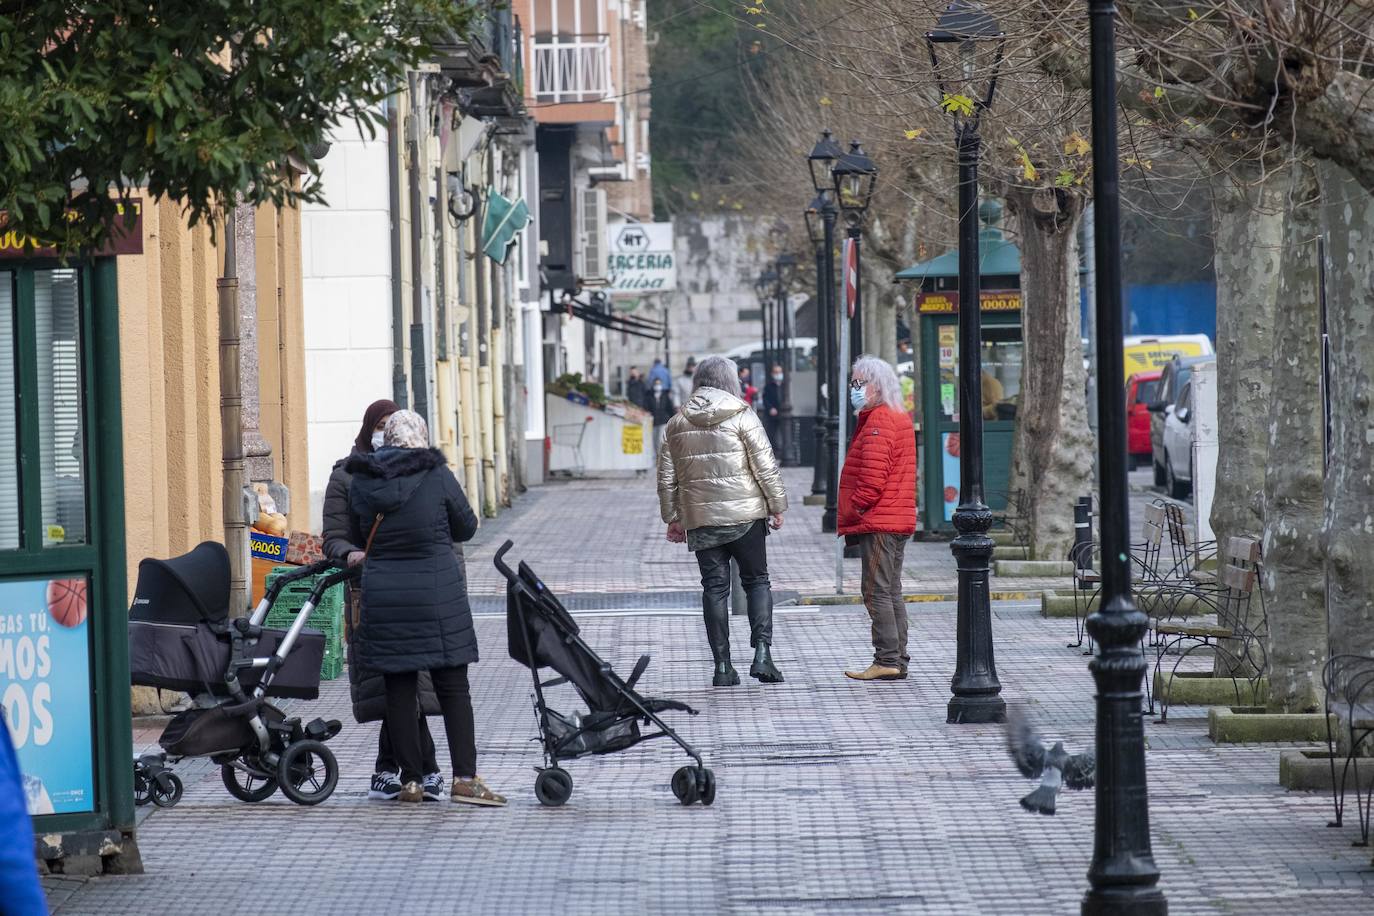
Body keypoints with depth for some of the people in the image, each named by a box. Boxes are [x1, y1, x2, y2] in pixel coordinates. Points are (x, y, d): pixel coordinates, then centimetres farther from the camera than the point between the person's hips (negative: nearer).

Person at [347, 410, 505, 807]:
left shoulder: (361, 482, 4)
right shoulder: (436, 475, -5)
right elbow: (466, 527, 6)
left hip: (382, 594, 3)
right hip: (437, 593, -3)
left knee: (399, 690, 7)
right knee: (453, 688, 2)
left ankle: (410, 781, 7)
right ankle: (465, 778, -3)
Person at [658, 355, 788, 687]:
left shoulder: (677, 423, 7)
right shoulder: (741, 416, -5)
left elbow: (667, 477, 11)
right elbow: (766, 466, -7)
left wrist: (672, 518, 19)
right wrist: (777, 506, 2)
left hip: (700, 519, 3)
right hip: (744, 514, -3)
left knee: (715, 588, 6)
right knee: (757, 581, 8)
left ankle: (722, 665, 3)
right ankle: (762, 654, -6)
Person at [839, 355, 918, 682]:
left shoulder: (878, 421, -14)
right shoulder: (898, 419, 19)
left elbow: (872, 477, -21)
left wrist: (852, 511, -11)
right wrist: (853, 516, 19)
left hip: (878, 521, -10)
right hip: (898, 520, 10)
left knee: (877, 593, -8)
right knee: (891, 592, 13)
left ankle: (887, 661, -10)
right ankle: (897, 660, 15)